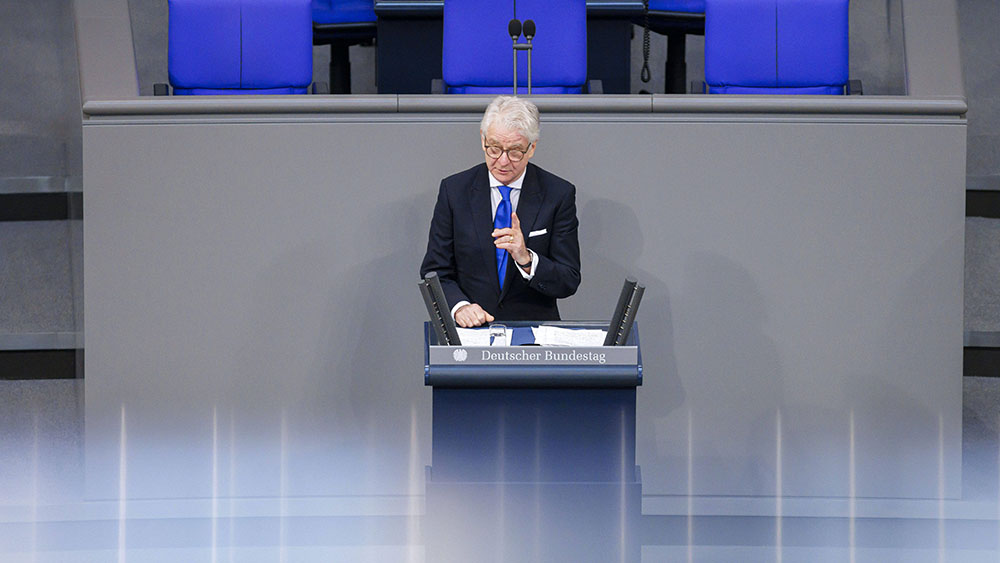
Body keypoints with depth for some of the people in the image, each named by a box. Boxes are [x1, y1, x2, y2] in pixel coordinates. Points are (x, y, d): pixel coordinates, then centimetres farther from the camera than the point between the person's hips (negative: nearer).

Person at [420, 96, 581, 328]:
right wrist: (459, 306, -14)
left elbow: (569, 282, 0)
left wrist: (526, 260, -18)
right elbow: (435, 272, 6)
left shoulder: (559, 194, 2)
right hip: (469, 332, 2)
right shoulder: (454, 190, 4)